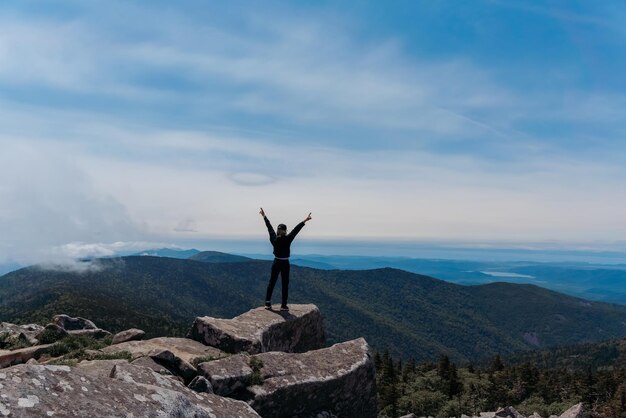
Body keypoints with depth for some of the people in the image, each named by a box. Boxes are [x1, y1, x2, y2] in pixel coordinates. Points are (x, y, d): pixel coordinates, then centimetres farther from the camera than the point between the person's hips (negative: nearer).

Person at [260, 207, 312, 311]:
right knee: (285, 284, 3)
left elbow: (269, 227, 4)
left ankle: (267, 303, 11)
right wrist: (305, 221, -18)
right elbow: (296, 230, -19)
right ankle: (283, 305, 4)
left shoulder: (273, 238, -6)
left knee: (271, 283, 11)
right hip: (285, 264, -4)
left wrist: (264, 216, 15)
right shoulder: (287, 239, -18)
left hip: (276, 263, 4)